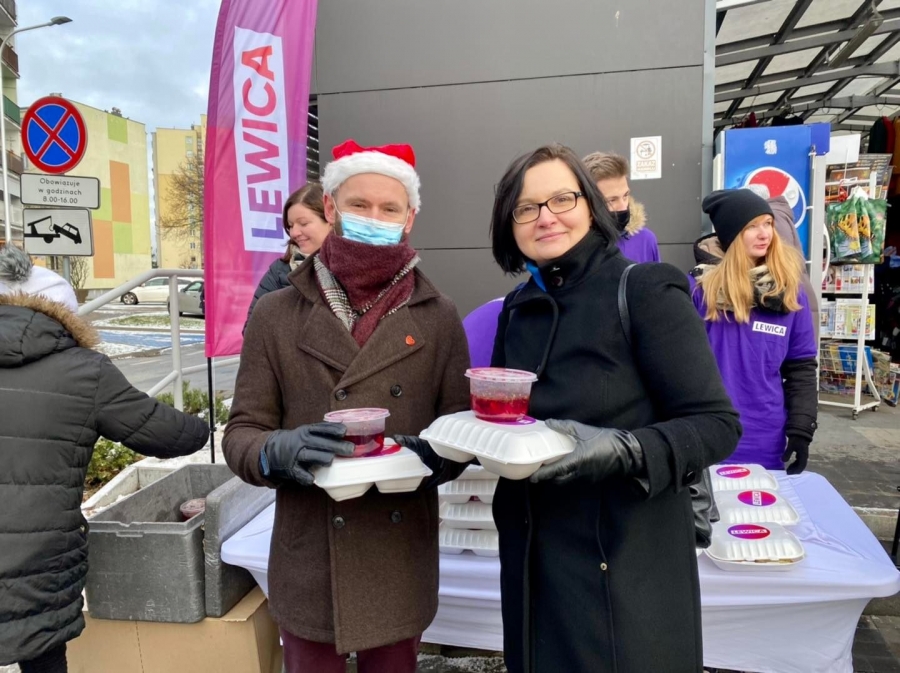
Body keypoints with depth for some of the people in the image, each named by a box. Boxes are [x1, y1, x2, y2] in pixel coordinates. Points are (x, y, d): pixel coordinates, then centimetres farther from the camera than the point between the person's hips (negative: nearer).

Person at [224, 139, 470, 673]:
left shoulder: (438, 317, -1)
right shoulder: (276, 314, -3)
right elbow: (241, 433, -1)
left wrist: (434, 454, -19)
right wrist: (279, 450, -23)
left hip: (401, 564, 1)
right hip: (309, 566, 0)